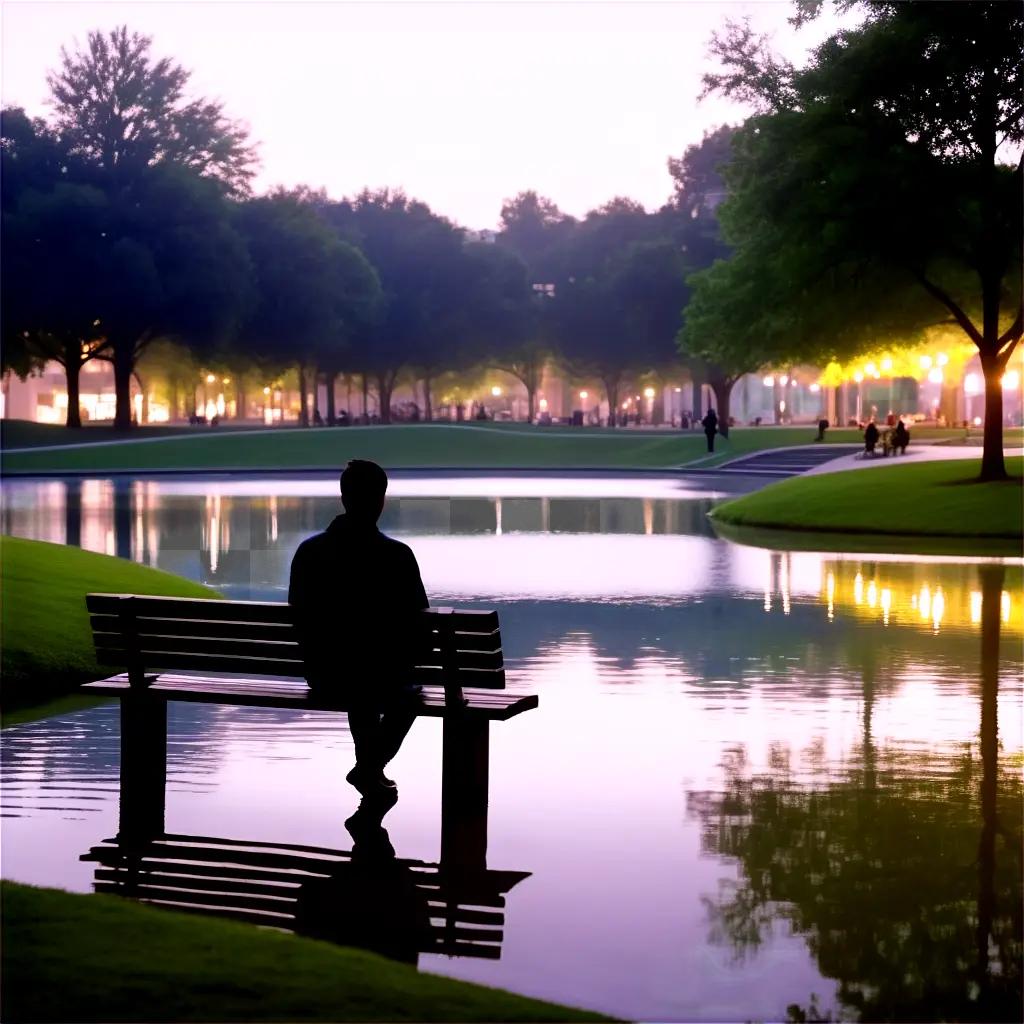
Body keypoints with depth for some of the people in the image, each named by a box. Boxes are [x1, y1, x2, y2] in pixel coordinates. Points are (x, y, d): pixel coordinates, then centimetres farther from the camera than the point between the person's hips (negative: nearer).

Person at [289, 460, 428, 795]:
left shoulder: (308, 551, -5)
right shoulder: (397, 556, -16)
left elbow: (300, 619, 6)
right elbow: (416, 624, -10)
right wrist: (400, 666, 9)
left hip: (323, 676, 4)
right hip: (381, 673, -3)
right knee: (407, 695, 33)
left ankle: (370, 772, 47)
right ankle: (369, 771, 29)